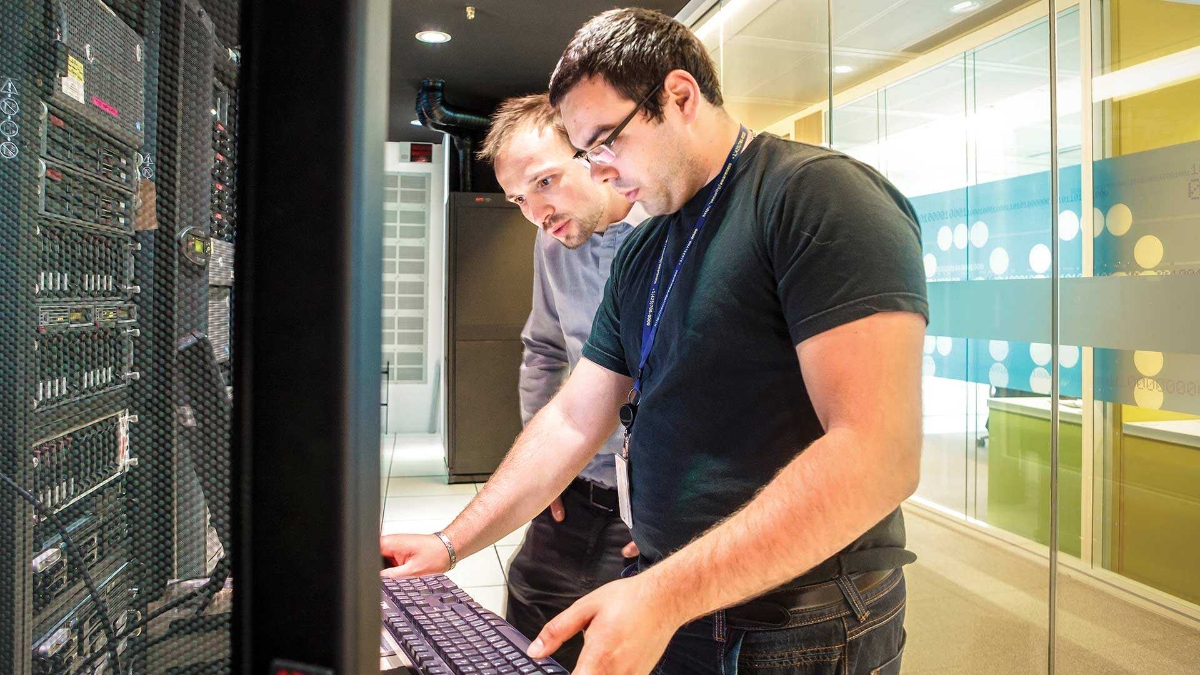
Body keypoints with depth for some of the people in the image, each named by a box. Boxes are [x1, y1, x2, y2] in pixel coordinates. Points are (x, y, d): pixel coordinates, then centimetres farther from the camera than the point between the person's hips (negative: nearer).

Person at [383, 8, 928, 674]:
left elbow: (879, 455, -26)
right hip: (667, 610, 8)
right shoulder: (640, 253, 10)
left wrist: (665, 594, -28)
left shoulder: (820, 194, -16)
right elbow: (573, 419, 13)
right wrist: (451, 543, 8)